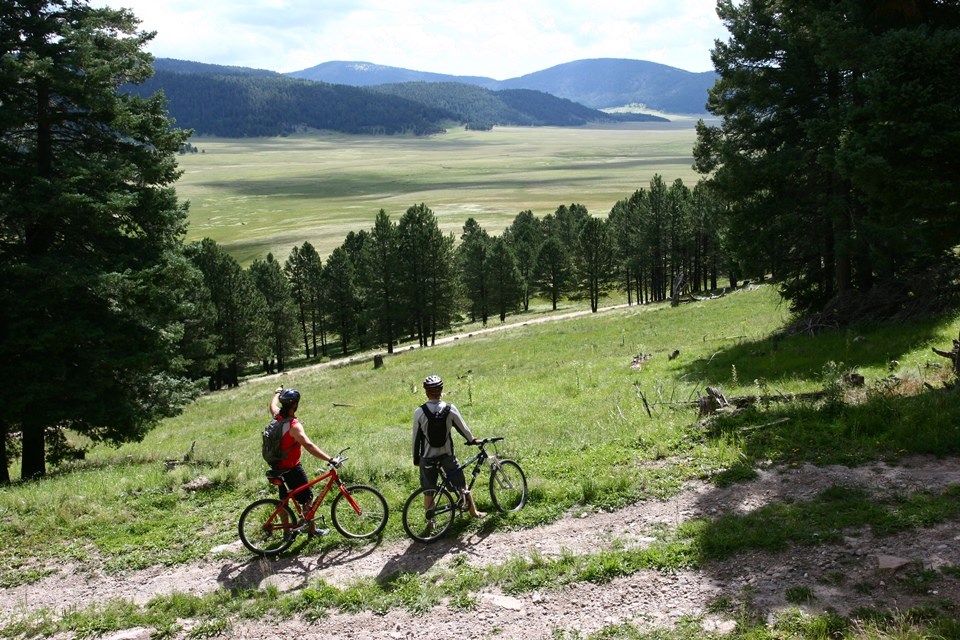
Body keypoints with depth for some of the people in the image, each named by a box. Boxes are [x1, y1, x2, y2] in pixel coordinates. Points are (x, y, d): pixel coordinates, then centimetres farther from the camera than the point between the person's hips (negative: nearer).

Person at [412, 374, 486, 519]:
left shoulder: (419, 412, -12)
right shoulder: (450, 409, -10)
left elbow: (416, 437, -5)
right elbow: (462, 427, 2)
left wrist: (416, 458, 7)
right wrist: (472, 440, 22)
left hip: (427, 456, -1)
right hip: (447, 453, 1)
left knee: (428, 490, 10)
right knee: (461, 483, 15)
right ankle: (474, 512, 24)